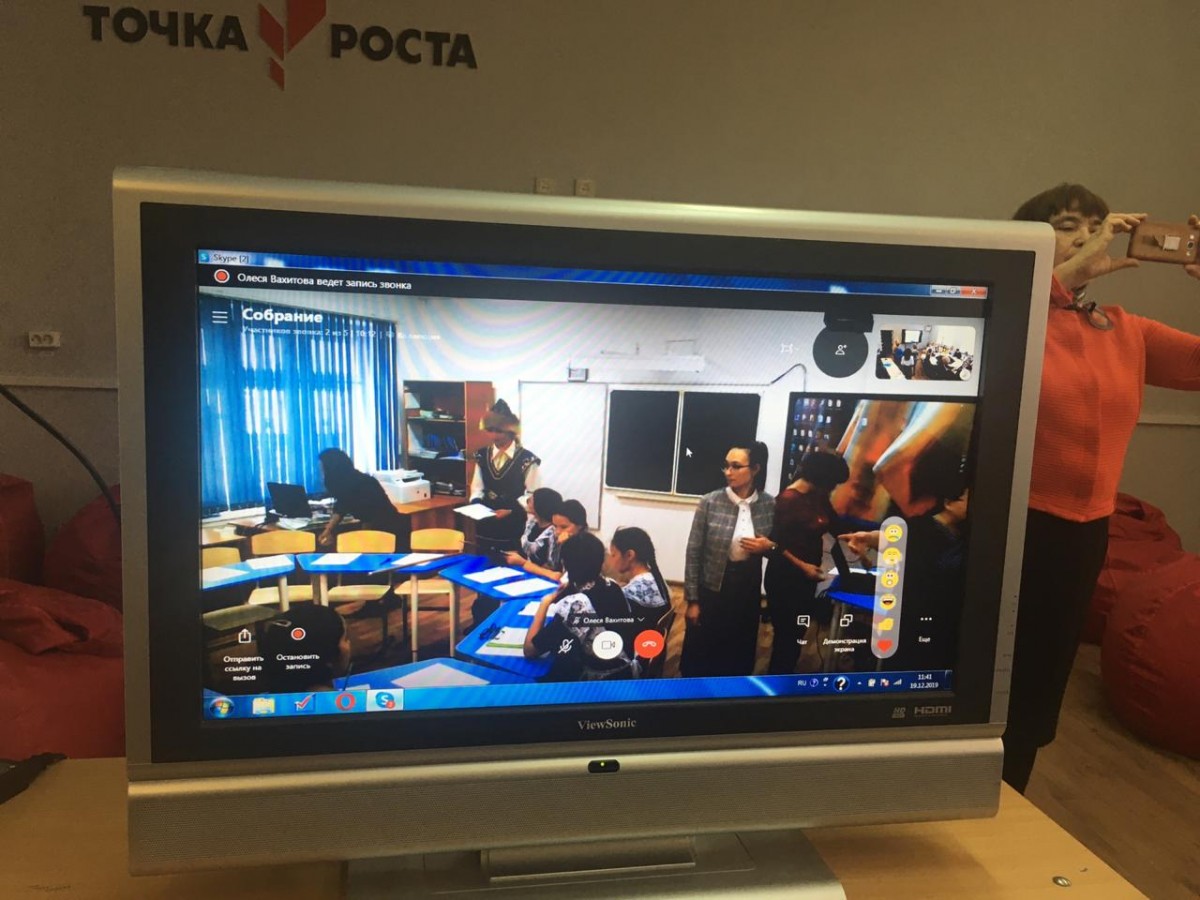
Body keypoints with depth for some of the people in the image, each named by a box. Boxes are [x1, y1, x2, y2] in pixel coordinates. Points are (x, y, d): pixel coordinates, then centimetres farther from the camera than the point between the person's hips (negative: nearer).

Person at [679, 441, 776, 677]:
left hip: (747, 589, 2)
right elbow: (693, 553, -8)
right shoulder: (710, 502, -13)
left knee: (739, 654, 15)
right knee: (700, 653, 8)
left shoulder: (769, 504, -4)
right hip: (711, 589, -2)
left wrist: (769, 546, -14)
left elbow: (776, 545, 11)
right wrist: (692, 600, -8)